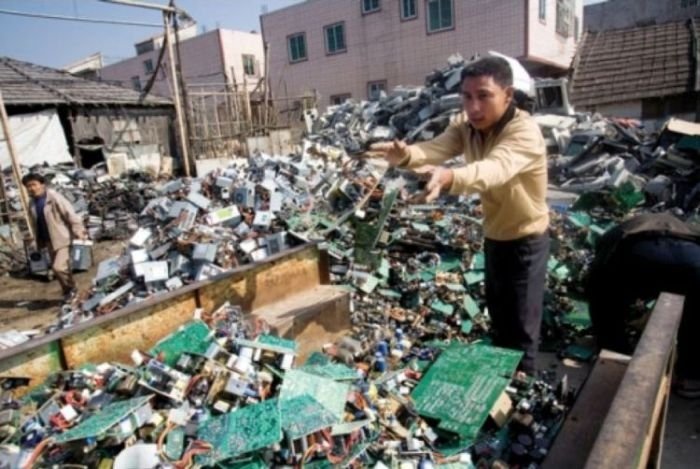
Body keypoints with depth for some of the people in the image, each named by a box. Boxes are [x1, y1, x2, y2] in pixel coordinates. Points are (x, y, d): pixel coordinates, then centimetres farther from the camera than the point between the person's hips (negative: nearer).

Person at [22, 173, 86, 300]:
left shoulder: (54, 197, -14)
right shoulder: (32, 204, 7)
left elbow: (71, 214, -16)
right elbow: (36, 224, 17)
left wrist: (79, 232, -20)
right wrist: (39, 242, 17)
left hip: (62, 239, -7)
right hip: (49, 241, 7)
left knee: (58, 267, -17)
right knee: (57, 268, 13)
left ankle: (70, 289, 7)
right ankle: (68, 292, 27)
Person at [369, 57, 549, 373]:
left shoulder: (525, 131, -28)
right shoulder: (466, 126, -7)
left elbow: (496, 169, -49)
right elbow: (435, 149, -27)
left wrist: (448, 177, -68)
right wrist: (405, 155, -50)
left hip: (526, 240, -7)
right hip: (494, 236, 7)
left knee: (521, 330, 1)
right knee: (498, 320, 23)